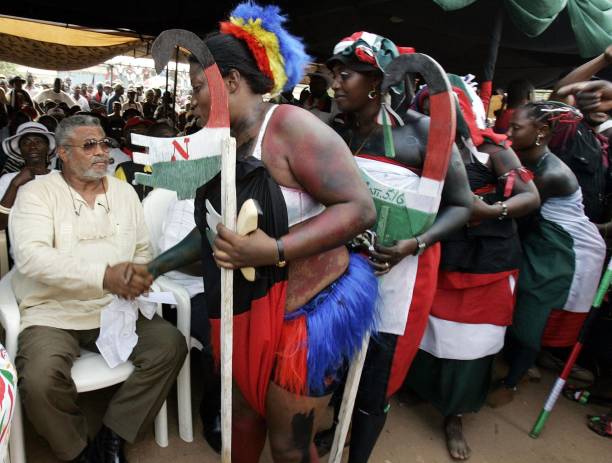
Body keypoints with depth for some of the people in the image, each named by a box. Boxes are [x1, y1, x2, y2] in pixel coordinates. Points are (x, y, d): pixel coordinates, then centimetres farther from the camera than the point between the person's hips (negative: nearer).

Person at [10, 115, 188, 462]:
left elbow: (143, 250, 12)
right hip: (53, 313, -3)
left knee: (171, 345, -15)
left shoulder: (124, 192, 10)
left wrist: (137, 273, -12)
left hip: (116, 308, 4)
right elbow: (32, 256, -20)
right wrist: (104, 276, -31)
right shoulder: (37, 193, -4)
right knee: (40, 381, -28)